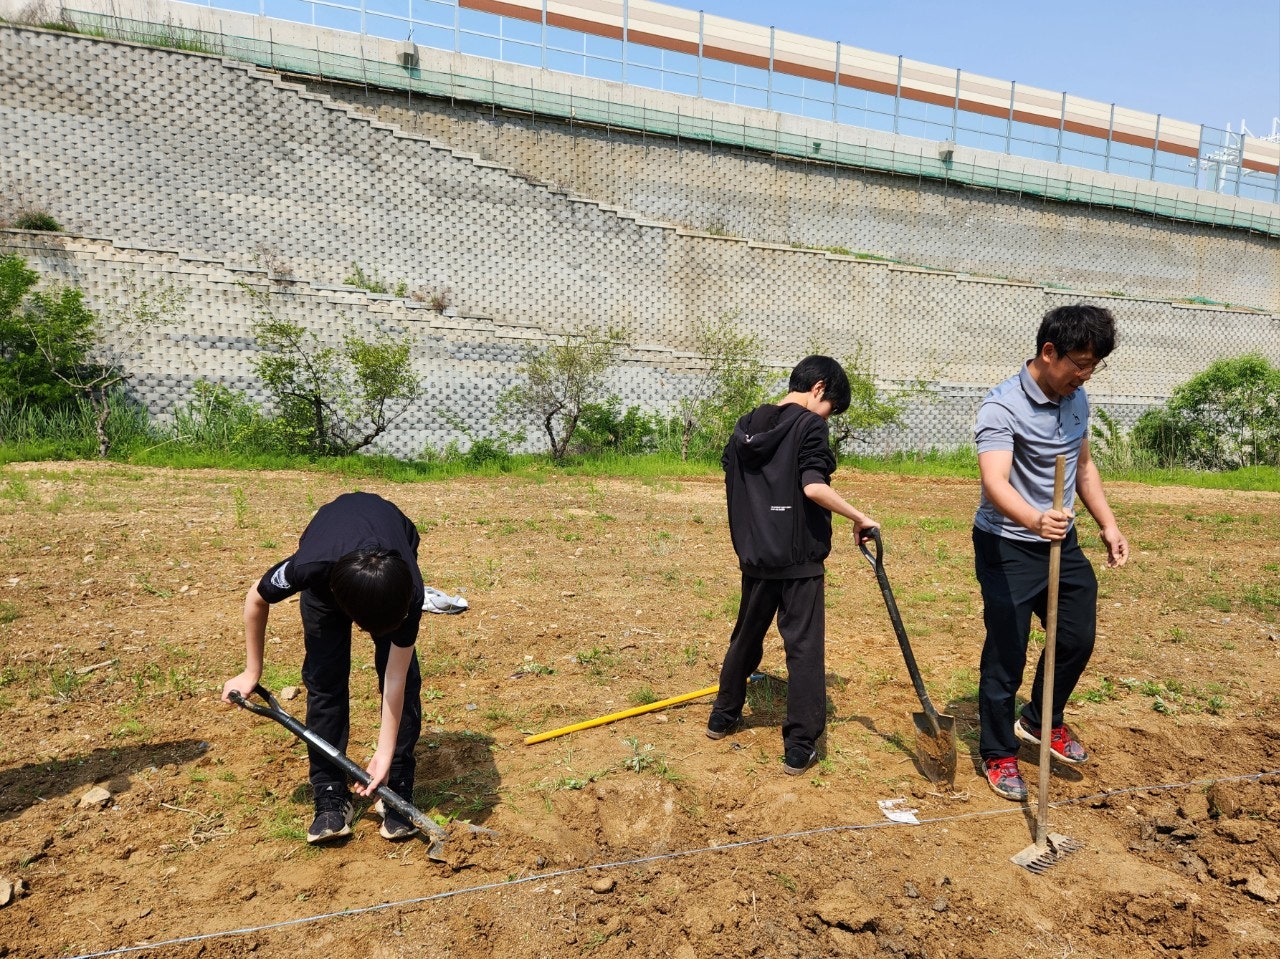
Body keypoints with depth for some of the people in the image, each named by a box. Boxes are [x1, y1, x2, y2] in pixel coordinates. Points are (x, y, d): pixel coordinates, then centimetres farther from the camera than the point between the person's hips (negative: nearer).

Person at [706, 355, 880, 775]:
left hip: (755, 556, 6)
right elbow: (813, 487, -23)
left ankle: (723, 716, 35)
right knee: (804, 649, 2)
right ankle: (800, 747, 6)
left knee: (746, 637, 22)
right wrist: (860, 517, -15)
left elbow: (731, 483, 15)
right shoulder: (809, 425, -11)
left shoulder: (745, 425, 9)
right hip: (798, 559, -6)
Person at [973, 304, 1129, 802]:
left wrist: (1108, 524, 11)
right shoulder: (1002, 407, -23)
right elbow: (995, 482, -38)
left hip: (1062, 543, 8)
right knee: (1006, 656, 1)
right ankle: (998, 754, 22)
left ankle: (1041, 722, 39)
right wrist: (1035, 520, -56)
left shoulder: (1076, 398, 3)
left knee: (1078, 639, 15)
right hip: (1008, 547, -7)